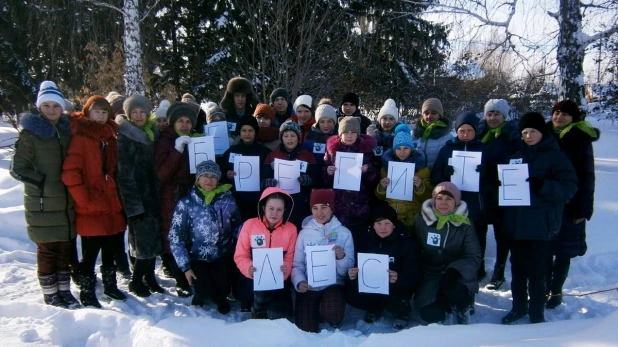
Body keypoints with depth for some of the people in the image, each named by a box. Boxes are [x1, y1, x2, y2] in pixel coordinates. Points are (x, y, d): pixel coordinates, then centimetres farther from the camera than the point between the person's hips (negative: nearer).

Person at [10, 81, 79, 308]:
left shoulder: (67, 130, 9)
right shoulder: (30, 133, -7)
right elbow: (17, 168, -7)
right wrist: (42, 182, -13)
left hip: (67, 202, 5)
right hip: (43, 203, -5)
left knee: (65, 247, 11)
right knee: (47, 249, 4)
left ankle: (64, 290, 23)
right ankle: (50, 294, 17)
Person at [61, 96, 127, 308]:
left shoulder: (110, 137, 11)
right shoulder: (81, 137, -10)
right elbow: (70, 173, -19)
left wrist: (116, 195, 12)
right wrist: (84, 200, -18)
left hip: (111, 205, 7)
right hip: (91, 209, -7)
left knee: (111, 249, 17)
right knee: (90, 252, 3)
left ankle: (110, 285, 32)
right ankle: (87, 292, 17)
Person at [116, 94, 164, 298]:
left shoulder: (152, 133, 12)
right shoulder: (124, 137, -7)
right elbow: (125, 175, -12)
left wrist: (157, 195, 9)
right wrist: (135, 204, -17)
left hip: (152, 195, 6)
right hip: (136, 198, -6)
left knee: (153, 238, 9)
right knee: (145, 241, -5)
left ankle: (149, 277, 23)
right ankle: (136, 281, 12)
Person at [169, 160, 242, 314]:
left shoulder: (228, 200, -5)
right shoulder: (186, 203, -12)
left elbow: (236, 226, 4)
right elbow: (176, 238, -8)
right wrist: (185, 266, -9)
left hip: (223, 255, 1)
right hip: (198, 257, -1)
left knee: (222, 287, -16)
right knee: (205, 291, -15)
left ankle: (220, 297, 24)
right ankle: (201, 294, 25)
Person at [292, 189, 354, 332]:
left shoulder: (344, 232, -3)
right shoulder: (305, 233, -1)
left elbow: (348, 269, -2)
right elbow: (297, 264, 0)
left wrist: (342, 258, -23)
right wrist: (299, 282, -20)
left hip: (333, 285, -1)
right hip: (308, 287, 1)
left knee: (333, 316, -29)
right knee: (306, 329, -9)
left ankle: (325, 310, 8)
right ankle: (315, 310, 23)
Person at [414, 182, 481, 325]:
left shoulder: (464, 225, -5)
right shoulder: (422, 222, -2)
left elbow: (474, 258, -9)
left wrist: (454, 271, -27)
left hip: (456, 276, 0)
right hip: (430, 275, 1)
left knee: (459, 296, -34)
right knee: (430, 314, -22)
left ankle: (460, 310, 5)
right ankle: (442, 302, 16)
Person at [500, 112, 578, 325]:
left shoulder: (555, 156, -3)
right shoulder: (515, 155, 10)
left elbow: (570, 187, -10)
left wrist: (543, 186, -26)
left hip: (540, 225, -4)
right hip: (515, 223, 5)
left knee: (536, 272, 1)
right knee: (517, 269, 14)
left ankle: (536, 315, 16)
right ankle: (519, 307, 30)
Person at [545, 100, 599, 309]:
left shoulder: (582, 141, -3)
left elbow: (587, 177, -5)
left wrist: (584, 209, -10)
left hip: (569, 206, -3)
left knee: (563, 251, 5)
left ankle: (556, 291, 17)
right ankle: (544, 288, 19)